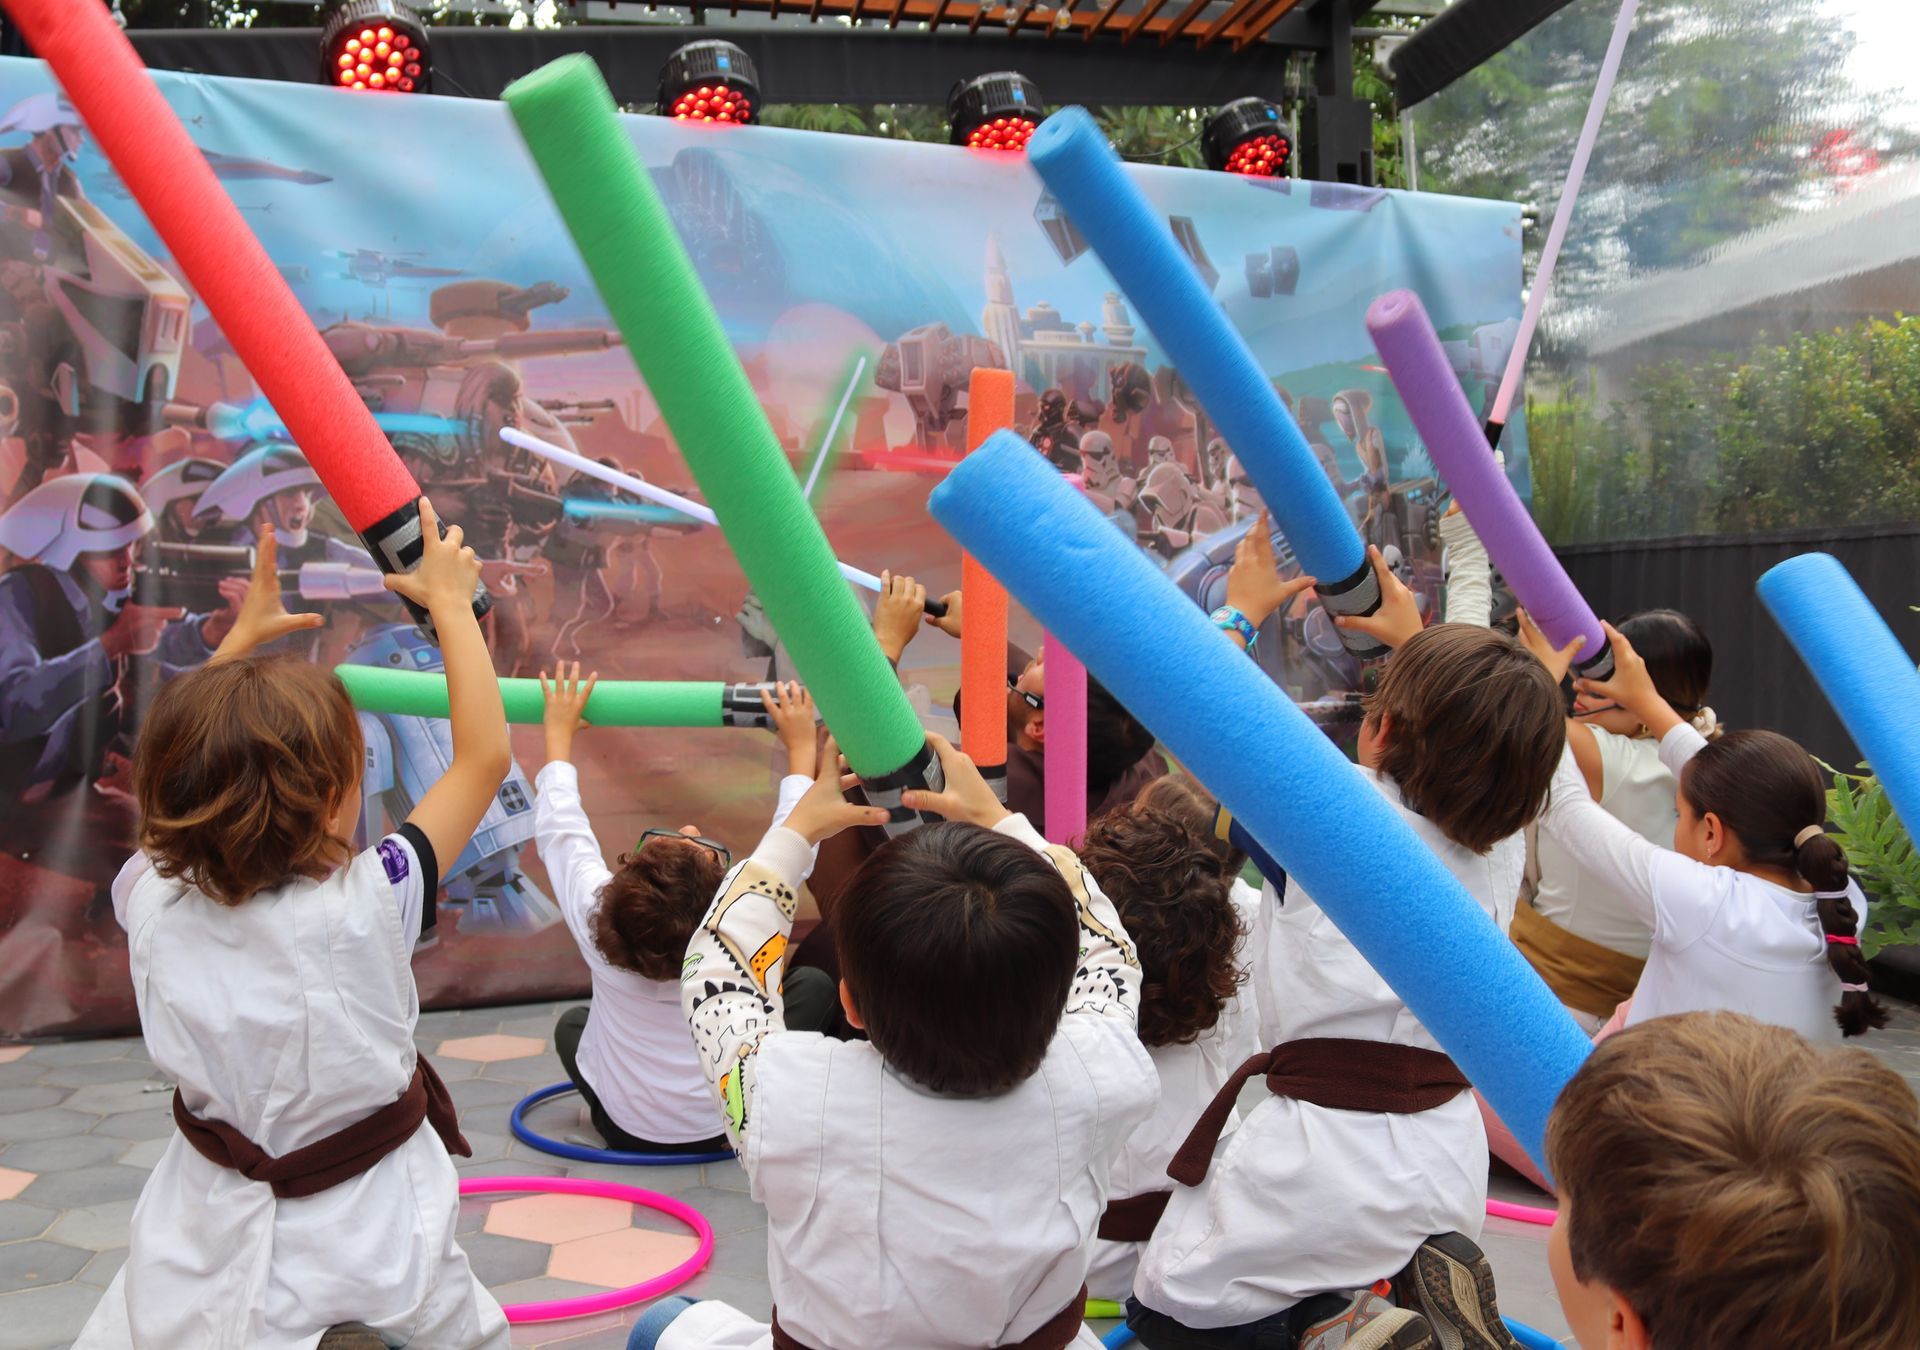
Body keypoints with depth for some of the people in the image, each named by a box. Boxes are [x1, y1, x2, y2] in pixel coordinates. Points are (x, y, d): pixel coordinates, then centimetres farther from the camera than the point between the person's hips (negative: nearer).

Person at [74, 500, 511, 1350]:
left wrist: (240, 640, 11)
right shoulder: (361, 911, -27)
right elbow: (484, 756, -17)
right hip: (365, 1242, -2)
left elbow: (172, 777, 6)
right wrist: (450, 600, -8)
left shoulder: (153, 906, -16)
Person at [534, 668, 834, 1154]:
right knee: (814, 984, 11)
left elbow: (560, 831, -7)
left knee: (571, 1023, 31)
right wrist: (801, 748, -1)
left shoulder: (595, 914, -25)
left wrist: (559, 734, 4)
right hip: (727, 1128, -2)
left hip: (626, 1130, 3)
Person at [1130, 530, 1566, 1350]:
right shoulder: (1502, 841, -1)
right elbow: (1471, 738, 22)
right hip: (1447, 1152, 7)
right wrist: (1415, 640, 30)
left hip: (1330, 1150, -6)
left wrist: (1241, 611, 13)